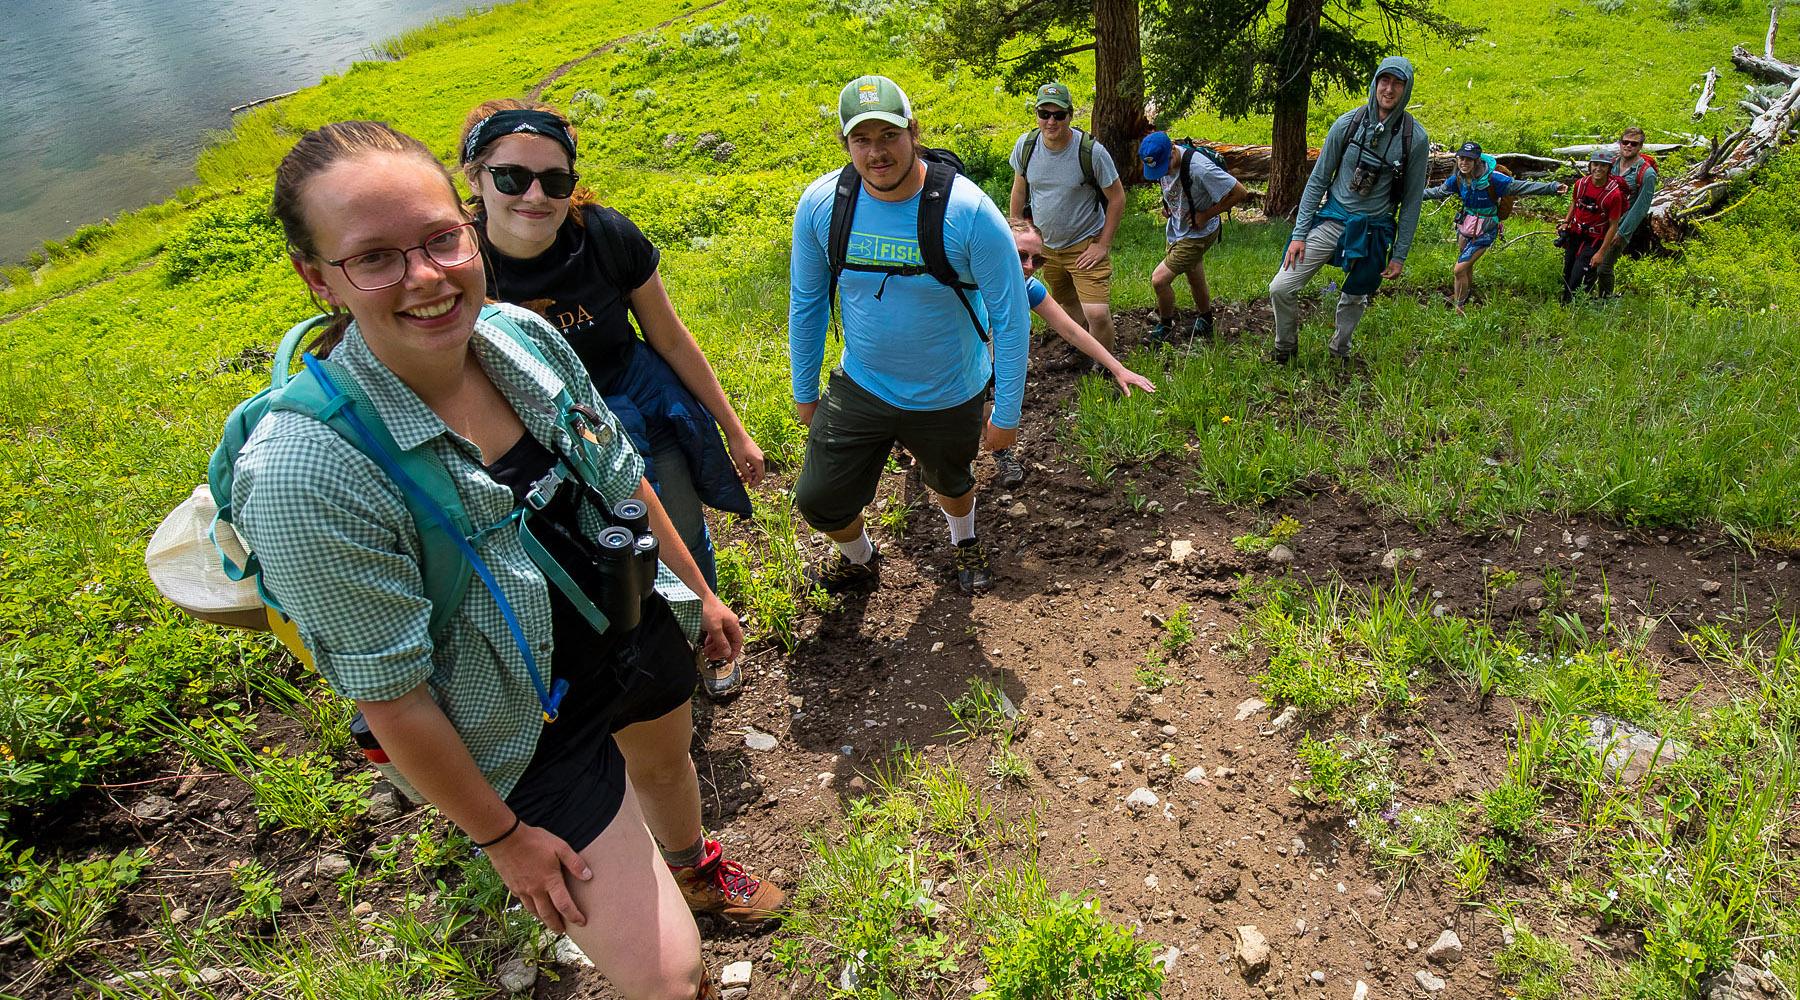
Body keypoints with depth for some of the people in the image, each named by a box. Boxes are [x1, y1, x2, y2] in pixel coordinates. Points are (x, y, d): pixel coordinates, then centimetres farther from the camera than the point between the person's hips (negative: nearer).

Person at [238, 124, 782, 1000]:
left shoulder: (522, 335, -16)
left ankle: (698, 871, 70)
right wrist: (502, 837, -12)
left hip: (636, 625, 6)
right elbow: (391, 696, -23)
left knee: (666, 763, 35)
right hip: (537, 722, -5)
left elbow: (622, 479, 1)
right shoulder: (307, 472, -33)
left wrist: (698, 592, 12)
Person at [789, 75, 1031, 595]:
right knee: (818, 500, 6)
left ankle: (965, 542, 63)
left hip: (950, 397, -2)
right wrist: (804, 391, 7)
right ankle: (860, 561, 43)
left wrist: (1007, 414, -14)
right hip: (859, 389, 2)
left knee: (951, 483, 25)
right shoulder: (821, 204, -16)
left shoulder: (967, 211, -26)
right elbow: (806, 302, 0)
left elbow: (1011, 317, -17)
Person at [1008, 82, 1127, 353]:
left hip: (1086, 245, -4)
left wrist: (1102, 246, -11)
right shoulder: (1026, 145, -8)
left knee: (1097, 314, -15)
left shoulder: (1091, 151, -19)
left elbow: (1117, 198, -9)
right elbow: (1019, 189, 8)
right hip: (1046, 244, 5)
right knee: (1068, 303, 20)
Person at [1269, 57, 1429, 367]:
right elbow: (1318, 180, 0)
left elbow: (1411, 201, -1)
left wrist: (1399, 255, -1)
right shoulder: (1347, 124, -8)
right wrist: (1299, 233, -5)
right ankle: (1285, 346, 19)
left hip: (1373, 230, 0)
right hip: (1332, 219, 0)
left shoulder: (1416, 139, -9)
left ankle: (1340, 349, 44)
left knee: (1354, 298, 15)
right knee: (1281, 288, -7)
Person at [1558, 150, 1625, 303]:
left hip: (1594, 240, -5)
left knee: (1577, 280, -12)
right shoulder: (1581, 184, -6)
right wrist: (1565, 222, 4)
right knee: (1567, 275, 17)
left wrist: (1601, 253, -15)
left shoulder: (1614, 194, -20)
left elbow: (1613, 226, -14)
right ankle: (1564, 306, 37)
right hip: (1574, 234, 5)